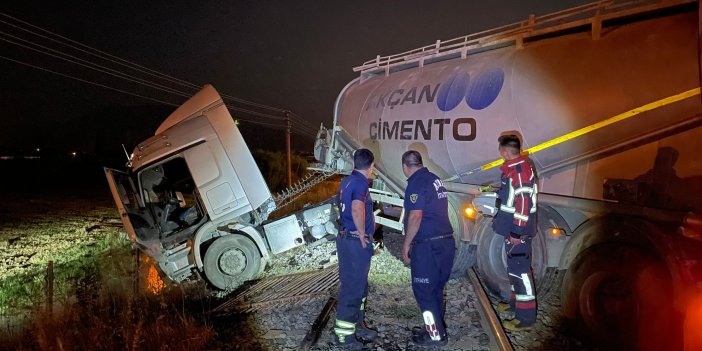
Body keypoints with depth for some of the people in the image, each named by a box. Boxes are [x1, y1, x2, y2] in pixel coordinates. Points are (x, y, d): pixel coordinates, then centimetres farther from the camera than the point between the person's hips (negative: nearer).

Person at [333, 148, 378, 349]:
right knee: (353, 287, -2)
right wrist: (362, 234, -23)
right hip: (356, 242, -10)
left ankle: (357, 325, 31)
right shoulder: (360, 183, -17)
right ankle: (343, 334, 6)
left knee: (358, 285, 19)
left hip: (346, 238, 10)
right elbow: (357, 209, -36)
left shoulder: (347, 181, 12)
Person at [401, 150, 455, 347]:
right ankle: (434, 327, 29)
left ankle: (436, 335, 11)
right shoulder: (435, 179, 13)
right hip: (446, 241, 9)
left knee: (424, 291, 3)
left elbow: (416, 216, -20)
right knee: (435, 289, 18)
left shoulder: (416, 183, -13)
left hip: (428, 245, -9)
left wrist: (406, 245, -11)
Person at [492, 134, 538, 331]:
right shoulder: (513, 169, 12)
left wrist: (517, 232, -24)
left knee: (519, 270, -7)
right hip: (512, 229, 11)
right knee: (514, 267, 21)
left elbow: (524, 204, -24)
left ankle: (526, 316, -1)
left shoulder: (521, 170, -20)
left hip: (517, 232, -11)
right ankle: (517, 301, 36)